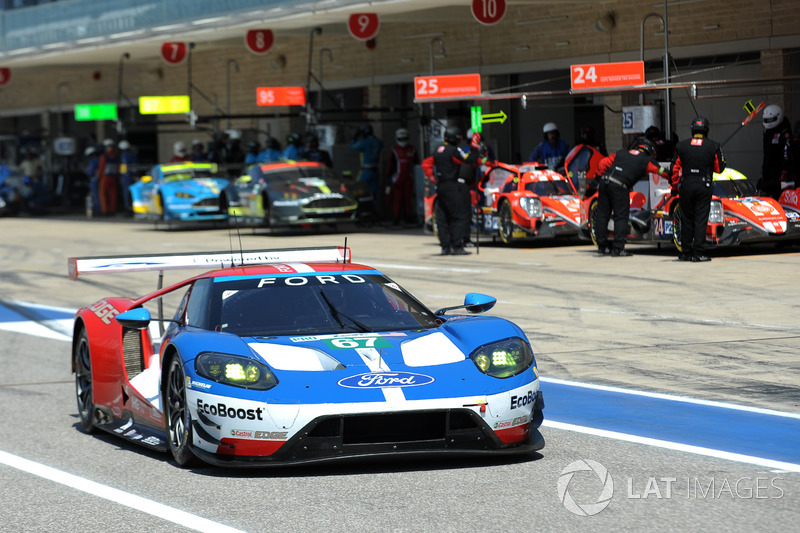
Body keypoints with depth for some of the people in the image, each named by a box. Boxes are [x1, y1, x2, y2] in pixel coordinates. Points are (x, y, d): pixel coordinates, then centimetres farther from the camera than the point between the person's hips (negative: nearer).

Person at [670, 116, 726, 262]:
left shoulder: (681, 146, 3)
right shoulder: (713, 146, -1)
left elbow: (675, 169, 4)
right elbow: (719, 168, 3)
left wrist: (674, 187, 14)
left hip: (686, 186, 2)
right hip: (704, 186, -2)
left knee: (686, 219, 9)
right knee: (701, 219, -1)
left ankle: (686, 253, 12)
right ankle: (698, 253, -7)